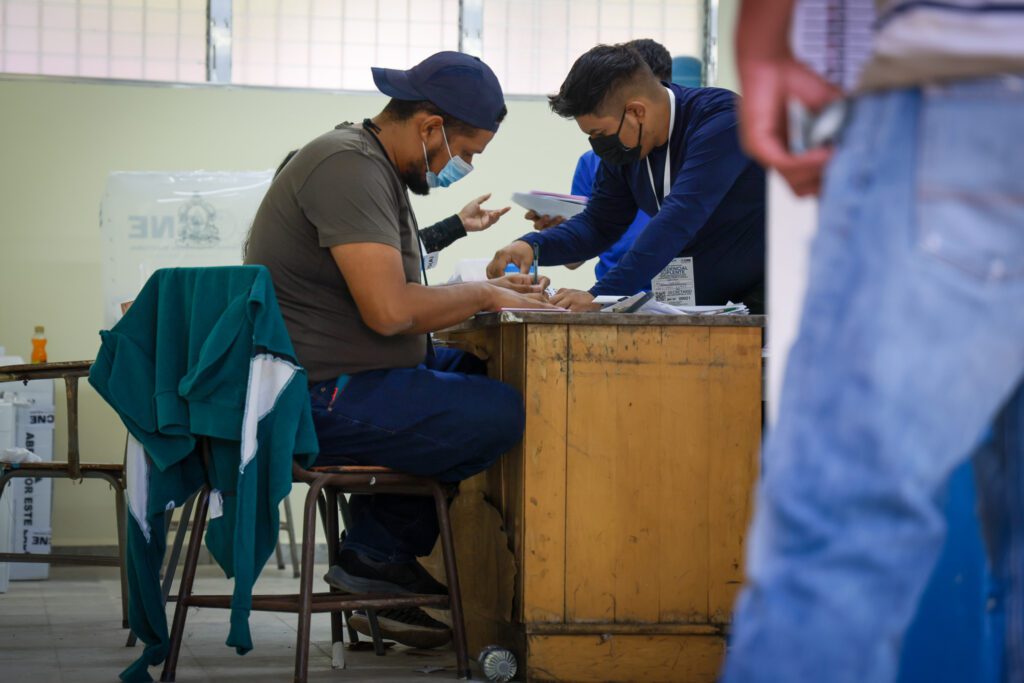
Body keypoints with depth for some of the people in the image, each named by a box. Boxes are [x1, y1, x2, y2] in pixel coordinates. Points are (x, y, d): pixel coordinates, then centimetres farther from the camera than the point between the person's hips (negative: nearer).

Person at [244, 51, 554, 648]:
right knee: (507, 414, -19)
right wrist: (482, 295, -10)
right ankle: (377, 552, 2)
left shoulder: (373, 167, 18)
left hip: (354, 379, 11)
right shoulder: (348, 166, -17)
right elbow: (390, 310, -25)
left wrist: (487, 294, 8)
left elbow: (399, 303, 21)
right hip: (324, 398, -11)